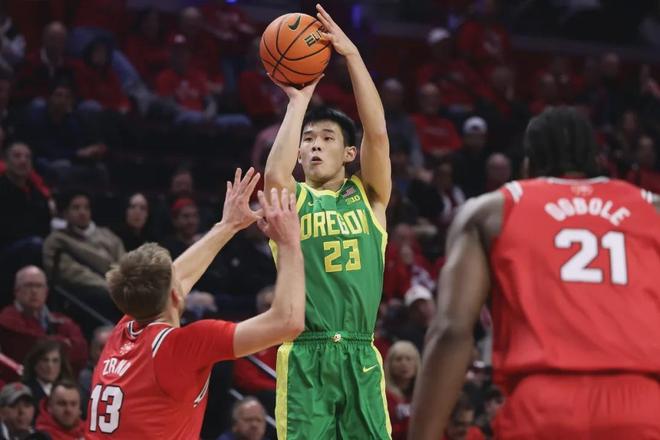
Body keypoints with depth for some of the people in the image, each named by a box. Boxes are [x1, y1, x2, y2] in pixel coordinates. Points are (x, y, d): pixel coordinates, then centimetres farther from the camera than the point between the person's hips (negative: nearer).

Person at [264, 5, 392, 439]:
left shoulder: (369, 196, 12)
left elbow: (377, 132, -3)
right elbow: (275, 175, -15)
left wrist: (351, 53, -8)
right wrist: (299, 101, -6)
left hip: (360, 356, 1)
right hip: (304, 356, -1)